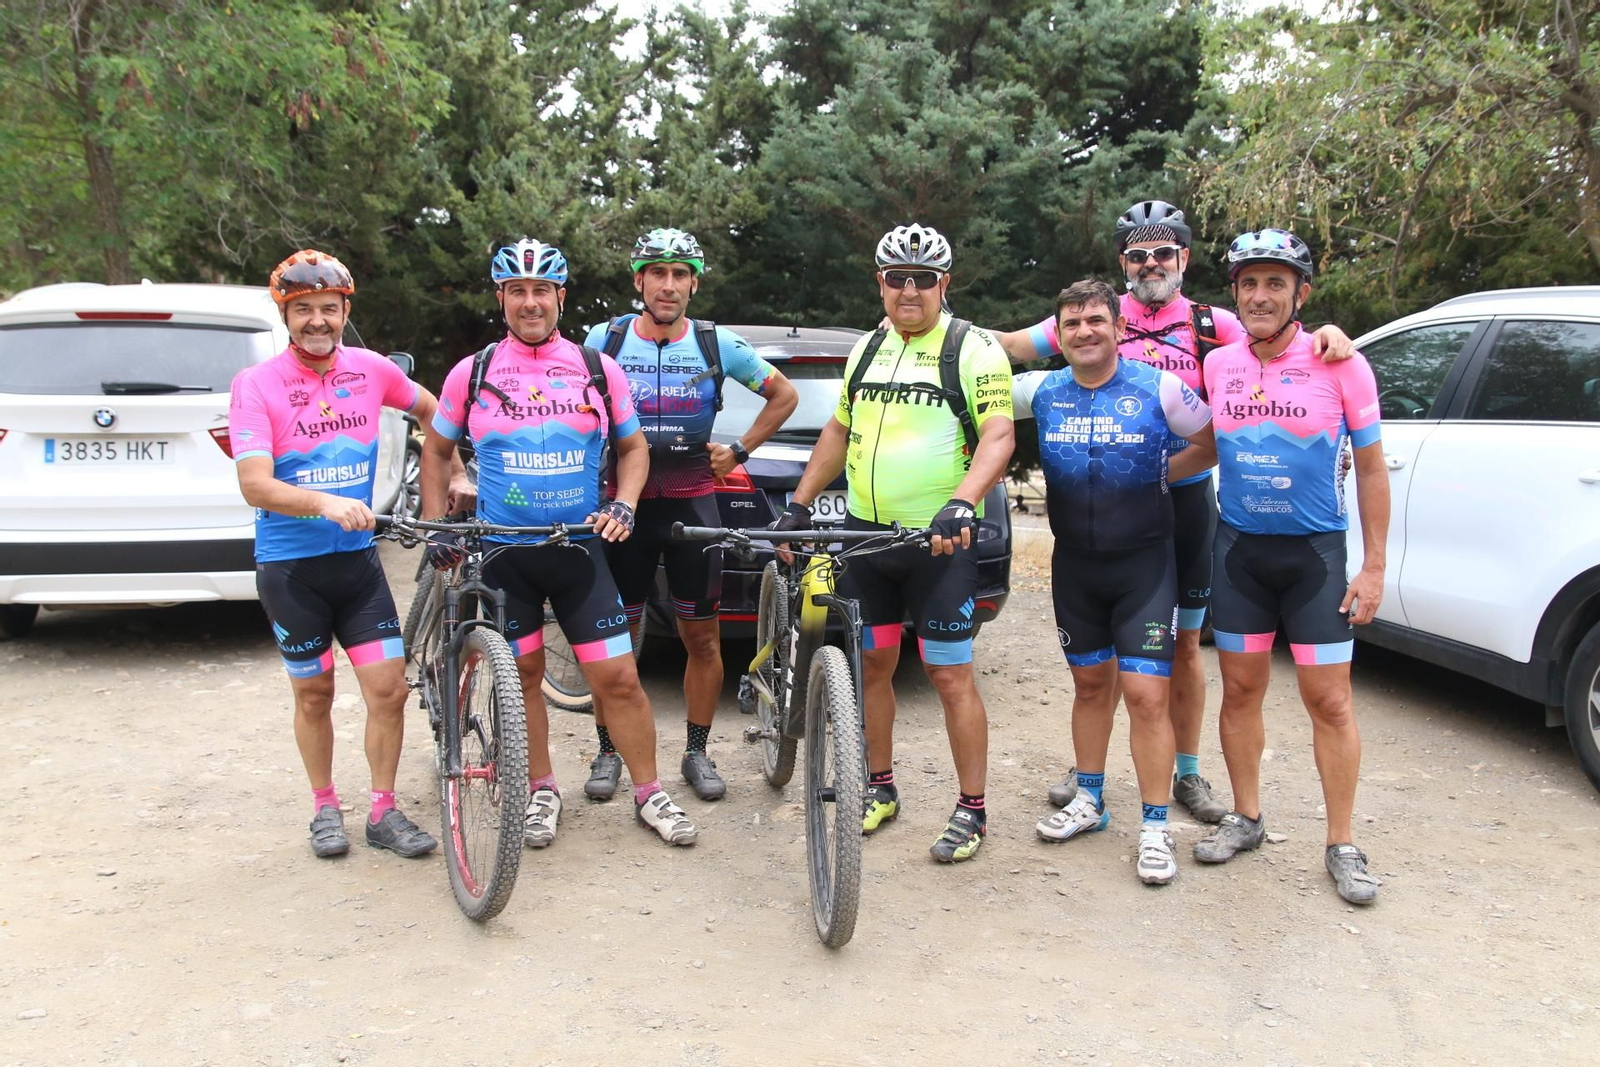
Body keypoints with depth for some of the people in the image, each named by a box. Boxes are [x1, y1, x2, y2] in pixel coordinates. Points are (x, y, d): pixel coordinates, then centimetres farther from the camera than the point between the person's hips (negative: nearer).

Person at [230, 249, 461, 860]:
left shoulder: (370, 370, -1)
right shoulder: (256, 385, -12)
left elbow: (429, 408, 19)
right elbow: (255, 485, -22)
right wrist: (325, 503, -37)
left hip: (357, 558, 3)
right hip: (290, 566, -2)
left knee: (389, 688, -2)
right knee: (314, 695, 11)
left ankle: (384, 813, 15)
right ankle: (325, 809, 30)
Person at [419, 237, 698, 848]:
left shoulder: (597, 369, 3)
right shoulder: (472, 373, 2)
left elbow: (633, 446, 11)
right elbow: (436, 451, 12)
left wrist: (623, 506, -6)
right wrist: (436, 528, 2)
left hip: (579, 548, 0)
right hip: (503, 551, 1)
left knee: (617, 678, -2)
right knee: (522, 676, 8)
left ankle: (649, 793, 12)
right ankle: (540, 791, 25)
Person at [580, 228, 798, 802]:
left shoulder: (717, 344, 0)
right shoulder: (605, 339, 0)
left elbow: (784, 395, 11)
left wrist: (739, 449, 4)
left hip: (692, 503, 1)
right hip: (623, 502, 0)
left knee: (702, 637, 5)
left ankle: (696, 753, 19)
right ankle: (609, 752, 19)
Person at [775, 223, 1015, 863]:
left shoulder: (973, 349, -5)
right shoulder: (867, 349, 14)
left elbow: (998, 436, -15)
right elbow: (838, 432, 22)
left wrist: (962, 503, -31)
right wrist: (799, 505, 15)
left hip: (940, 541, -6)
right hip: (864, 533, 6)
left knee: (950, 674, -4)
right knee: (872, 665, 11)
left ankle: (972, 810, 7)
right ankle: (880, 789, 26)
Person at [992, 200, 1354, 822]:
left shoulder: (1211, 325, 4)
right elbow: (1018, 345, -4)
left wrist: (1325, 336, -25)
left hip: (1186, 497, 1)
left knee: (1185, 643, 9)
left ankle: (1187, 775, 23)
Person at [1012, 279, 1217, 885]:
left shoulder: (1159, 391, -9)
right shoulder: (1042, 392, -1)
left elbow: (1213, 445, 3)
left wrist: (1160, 475, -3)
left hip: (1144, 563, -3)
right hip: (1074, 563, 4)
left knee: (1146, 694, -7)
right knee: (1090, 683, 16)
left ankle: (1155, 828, 4)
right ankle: (1089, 801, 31)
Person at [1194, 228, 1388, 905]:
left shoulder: (1340, 365, -9)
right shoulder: (1218, 365, 0)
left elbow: (1371, 468, -3)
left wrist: (1373, 565, -5)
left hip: (1315, 551, -3)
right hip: (1239, 547, 3)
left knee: (1329, 699, 0)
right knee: (1241, 688, 10)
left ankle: (1342, 846, 12)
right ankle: (1246, 818, 26)